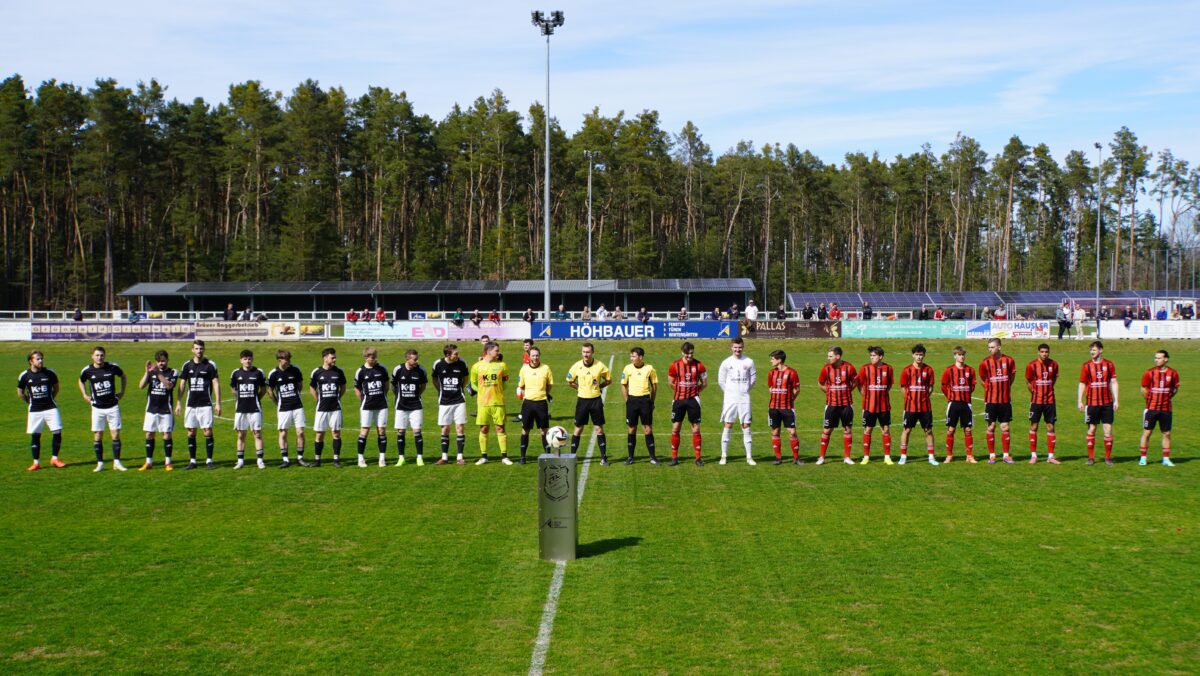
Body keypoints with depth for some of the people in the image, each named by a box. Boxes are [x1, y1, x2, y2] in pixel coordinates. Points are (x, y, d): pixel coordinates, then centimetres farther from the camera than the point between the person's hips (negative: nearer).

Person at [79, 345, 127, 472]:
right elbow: (81, 381, 18)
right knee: (97, 436, 1)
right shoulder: (87, 370, -4)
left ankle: (117, 462, 5)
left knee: (116, 434, -2)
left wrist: (122, 391, 10)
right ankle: (100, 463, 10)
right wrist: (85, 395, 9)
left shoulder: (112, 367, -6)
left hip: (113, 406, 0)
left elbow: (123, 376, 15)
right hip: (97, 408, 0)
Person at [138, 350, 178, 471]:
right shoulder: (151, 372, 6)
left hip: (166, 410, -3)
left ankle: (167, 462, 8)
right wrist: (147, 372, -15)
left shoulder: (173, 372, -1)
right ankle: (148, 462, 11)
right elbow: (141, 386, -5)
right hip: (151, 409, 3)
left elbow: (169, 385, -20)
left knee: (167, 435, -1)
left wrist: (158, 373, -26)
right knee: (149, 435, 4)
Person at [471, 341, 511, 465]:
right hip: (483, 403, 0)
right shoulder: (477, 366, 0)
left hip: (498, 402, 0)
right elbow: (474, 383, 11)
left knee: (500, 428, 0)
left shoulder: (502, 365, 1)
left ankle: (504, 456, 6)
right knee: (483, 429, 4)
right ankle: (483, 457, 13)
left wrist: (496, 390, 4)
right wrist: (483, 391, 2)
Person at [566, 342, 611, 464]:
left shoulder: (600, 366, -7)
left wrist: (598, 387, -2)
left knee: (599, 429, 2)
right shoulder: (576, 366, -3)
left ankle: (603, 457, 8)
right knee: (578, 429, 5)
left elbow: (608, 380, 7)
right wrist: (579, 388, 2)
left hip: (596, 400, -1)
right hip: (582, 400, 1)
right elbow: (569, 382, 11)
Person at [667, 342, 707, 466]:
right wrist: (681, 390, 9)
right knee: (675, 428, 2)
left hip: (693, 399, 0)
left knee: (696, 429, 0)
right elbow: (671, 383, 9)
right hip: (678, 400, 0)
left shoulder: (698, 365, -3)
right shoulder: (674, 365, -3)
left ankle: (698, 457, 7)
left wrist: (694, 391, 1)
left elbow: (704, 383, 7)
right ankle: (674, 457, 10)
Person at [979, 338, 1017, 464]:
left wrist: (1004, 388, 12)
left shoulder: (1009, 360, -1)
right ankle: (991, 455, 10)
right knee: (991, 427, 2)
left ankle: (1006, 455, 9)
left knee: (1005, 427, 3)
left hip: (1005, 400, 1)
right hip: (990, 400, -1)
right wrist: (992, 387, 9)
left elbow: (1012, 376, 14)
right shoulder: (985, 362, -3)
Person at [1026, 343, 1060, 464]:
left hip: (1050, 400, 2)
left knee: (1050, 427, 4)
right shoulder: (1032, 365, -7)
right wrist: (1035, 392, 8)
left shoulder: (1053, 364, 1)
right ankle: (1033, 455, 9)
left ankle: (1050, 456, 9)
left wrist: (1048, 389, 13)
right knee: (1033, 427, 0)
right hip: (1036, 400, -2)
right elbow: (1028, 381, 5)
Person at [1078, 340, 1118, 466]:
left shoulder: (1109, 365, 3)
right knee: (1091, 429, 4)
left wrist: (1116, 400, -1)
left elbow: (1113, 382, 5)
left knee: (1108, 429, 0)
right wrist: (1080, 401, -3)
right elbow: (1082, 384, 3)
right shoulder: (1087, 365, 2)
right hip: (1092, 402, 0)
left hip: (1107, 402, 0)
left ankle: (1108, 457, 8)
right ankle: (1091, 457, 11)